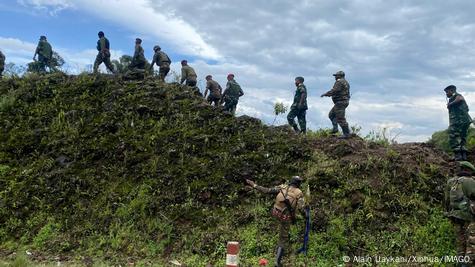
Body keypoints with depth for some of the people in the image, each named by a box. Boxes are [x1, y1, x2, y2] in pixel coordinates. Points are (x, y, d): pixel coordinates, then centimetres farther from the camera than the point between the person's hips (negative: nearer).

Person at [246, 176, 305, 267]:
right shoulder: (299, 193, -11)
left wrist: (254, 185, -4)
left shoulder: (282, 187, -5)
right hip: (286, 218, -3)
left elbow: (266, 190, -10)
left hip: (276, 213, 3)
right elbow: (301, 208, -22)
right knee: (283, 239, 7)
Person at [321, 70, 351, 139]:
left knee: (340, 119, -9)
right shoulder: (345, 82, 19)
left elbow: (334, 91, -22)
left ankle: (346, 134, -7)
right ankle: (335, 128, 9)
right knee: (331, 114, 19)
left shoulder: (339, 82, -13)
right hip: (344, 101, 11)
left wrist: (325, 94, -11)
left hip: (340, 102, -11)